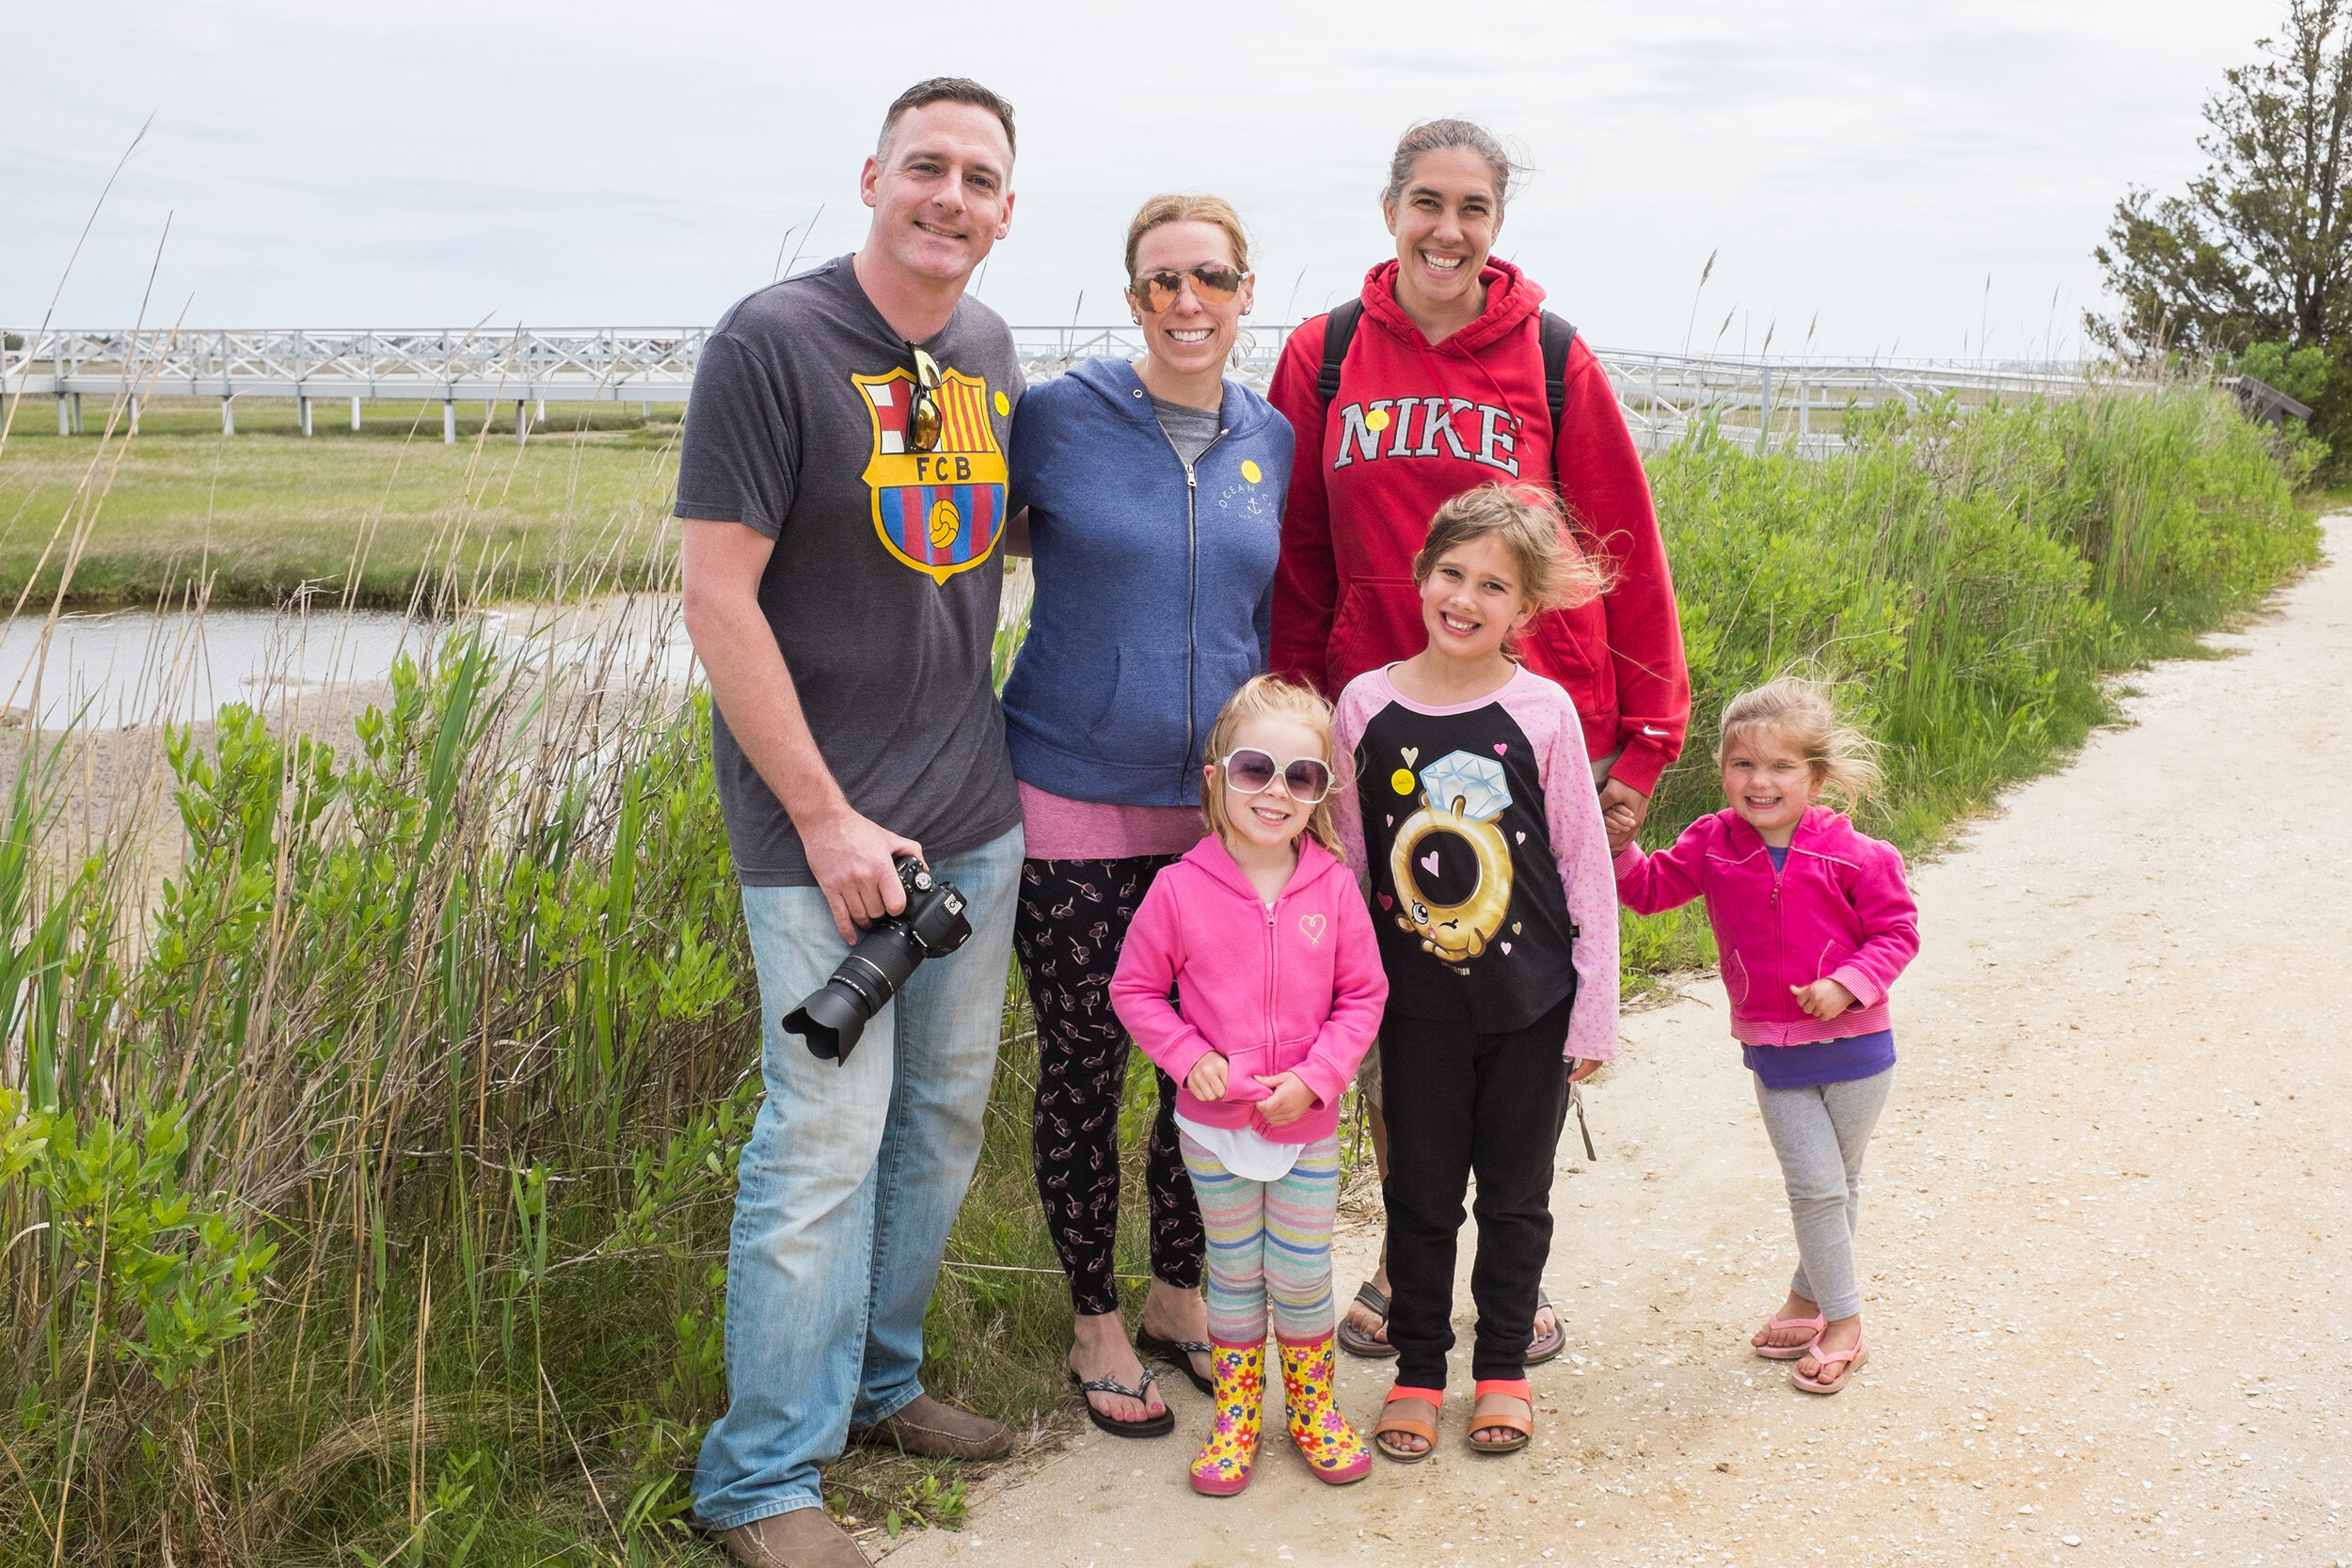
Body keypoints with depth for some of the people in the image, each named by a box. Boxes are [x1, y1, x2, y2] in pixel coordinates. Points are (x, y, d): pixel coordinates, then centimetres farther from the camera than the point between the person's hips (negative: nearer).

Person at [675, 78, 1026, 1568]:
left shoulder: (989, 346, 8)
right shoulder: (771, 342, -13)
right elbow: (718, 601, -15)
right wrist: (826, 818, -16)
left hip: (976, 816, 7)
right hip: (825, 826, -7)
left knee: (944, 1115, 15)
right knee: (826, 1138, -4)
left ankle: (880, 1379, 33)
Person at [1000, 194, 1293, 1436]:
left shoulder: (1272, 439, 5)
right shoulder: (1059, 417, -7)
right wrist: (1070, 546, -7)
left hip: (1219, 807, 4)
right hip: (1074, 804, -3)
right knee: (1084, 1067, 6)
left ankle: (1177, 1295, 32)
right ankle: (1095, 1323, 24)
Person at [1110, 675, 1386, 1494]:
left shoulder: (1332, 887, -9)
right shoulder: (1180, 889, -12)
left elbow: (1363, 995, -2)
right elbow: (1135, 989, -2)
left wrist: (1315, 1077, -13)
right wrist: (1189, 1057, -14)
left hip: (1308, 1127, 0)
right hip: (1214, 1126, 0)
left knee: (1302, 1277, 11)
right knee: (1233, 1273, 15)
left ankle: (1312, 1407, 32)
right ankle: (1236, 1413, 31)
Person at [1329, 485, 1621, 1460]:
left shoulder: (1542, 710, -7)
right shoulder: (1366, 706, -3)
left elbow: (1587, 868, -2)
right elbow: (1345, 862, 4)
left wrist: (1594, 1012, -3)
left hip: (1531, 1001, -1)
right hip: (1416, 1003, 1)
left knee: (1515, 1191, 13)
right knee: (1420, 1191, 12)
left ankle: (1504, 1368, 30)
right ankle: (1417, 1372, 28)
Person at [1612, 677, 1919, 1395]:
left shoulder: (1851, 855, -13)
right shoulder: (1713, 845, -4)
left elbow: (1896, 930, -7)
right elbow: (1650, 889, 6)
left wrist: (1849, 983, -20)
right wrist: (1620, 849, -12)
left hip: (1854, 1044, -1)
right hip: (1771, 1048, 1)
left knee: (1840, 1182, 11)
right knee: (1815, 1184, 0)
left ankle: (1808, 1296, 29)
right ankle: (1842, 1323, 13)